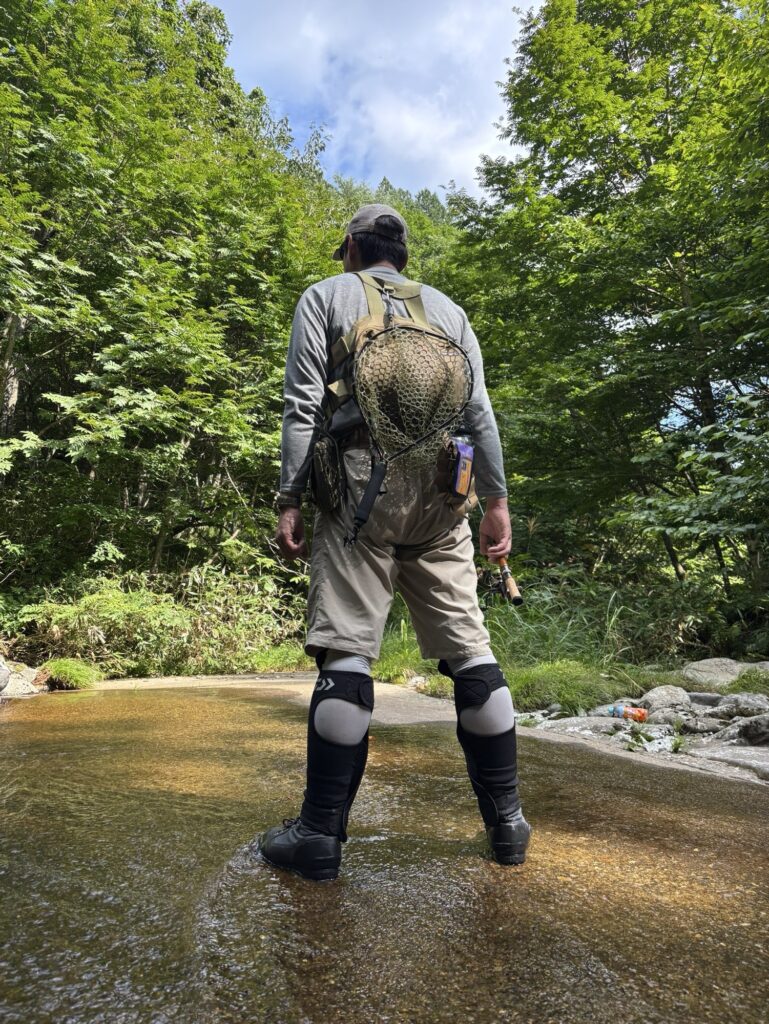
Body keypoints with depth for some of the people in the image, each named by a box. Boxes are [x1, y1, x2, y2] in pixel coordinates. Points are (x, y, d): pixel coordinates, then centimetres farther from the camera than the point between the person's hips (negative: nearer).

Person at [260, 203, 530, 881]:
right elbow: (480, 411, 12)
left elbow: (303, 404, 1)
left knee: (346, 649, -5)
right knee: (468, 646, 5)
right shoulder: (447, 308, 24)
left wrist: (290, 500, 0)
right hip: (439, 491, 4)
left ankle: (320, 834, 1)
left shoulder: (326, 296, 16)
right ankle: (507, 820, 13)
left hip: (362, 480, -3)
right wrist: (496, 502, 10)